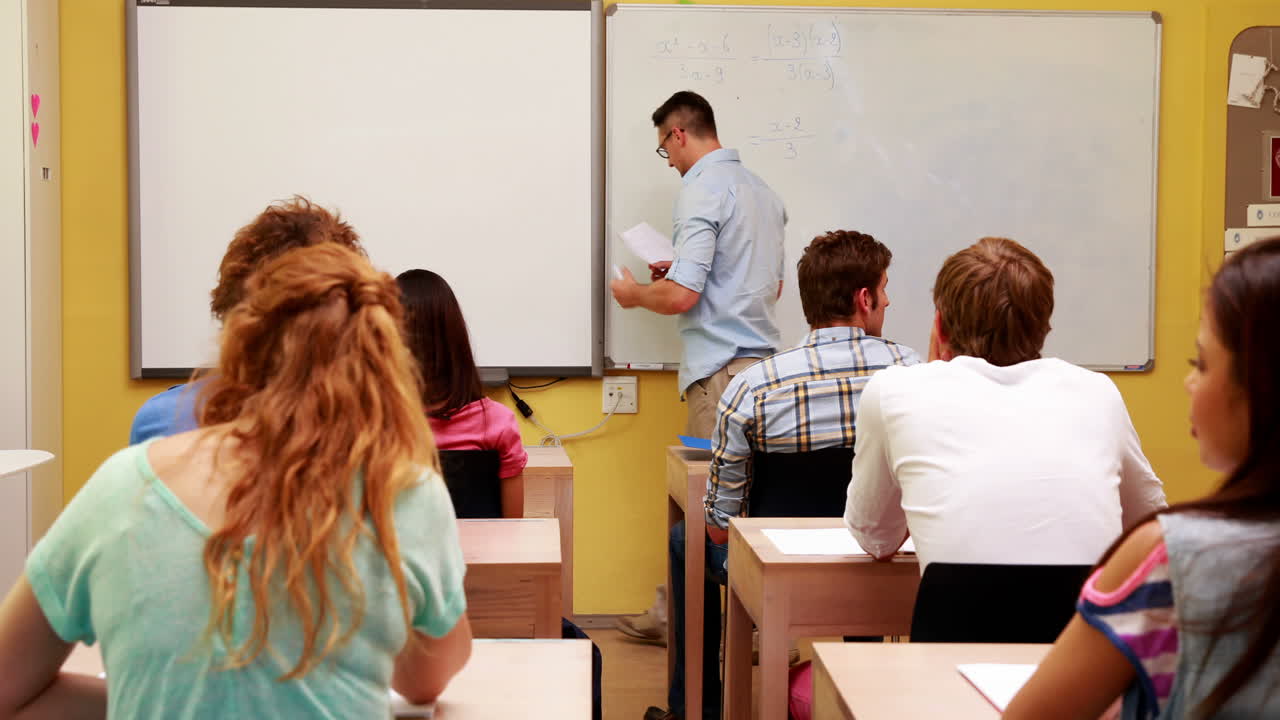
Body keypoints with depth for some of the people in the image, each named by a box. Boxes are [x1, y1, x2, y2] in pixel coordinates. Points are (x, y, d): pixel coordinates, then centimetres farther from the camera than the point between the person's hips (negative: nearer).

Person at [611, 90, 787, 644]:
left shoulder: (702, 189, -11)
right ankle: (672, 615, 23)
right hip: (763, 357, 9)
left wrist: (635, 294, 3)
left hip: (723, 368, -9)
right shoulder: (762, 191, 17)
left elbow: (682, 296, -18)